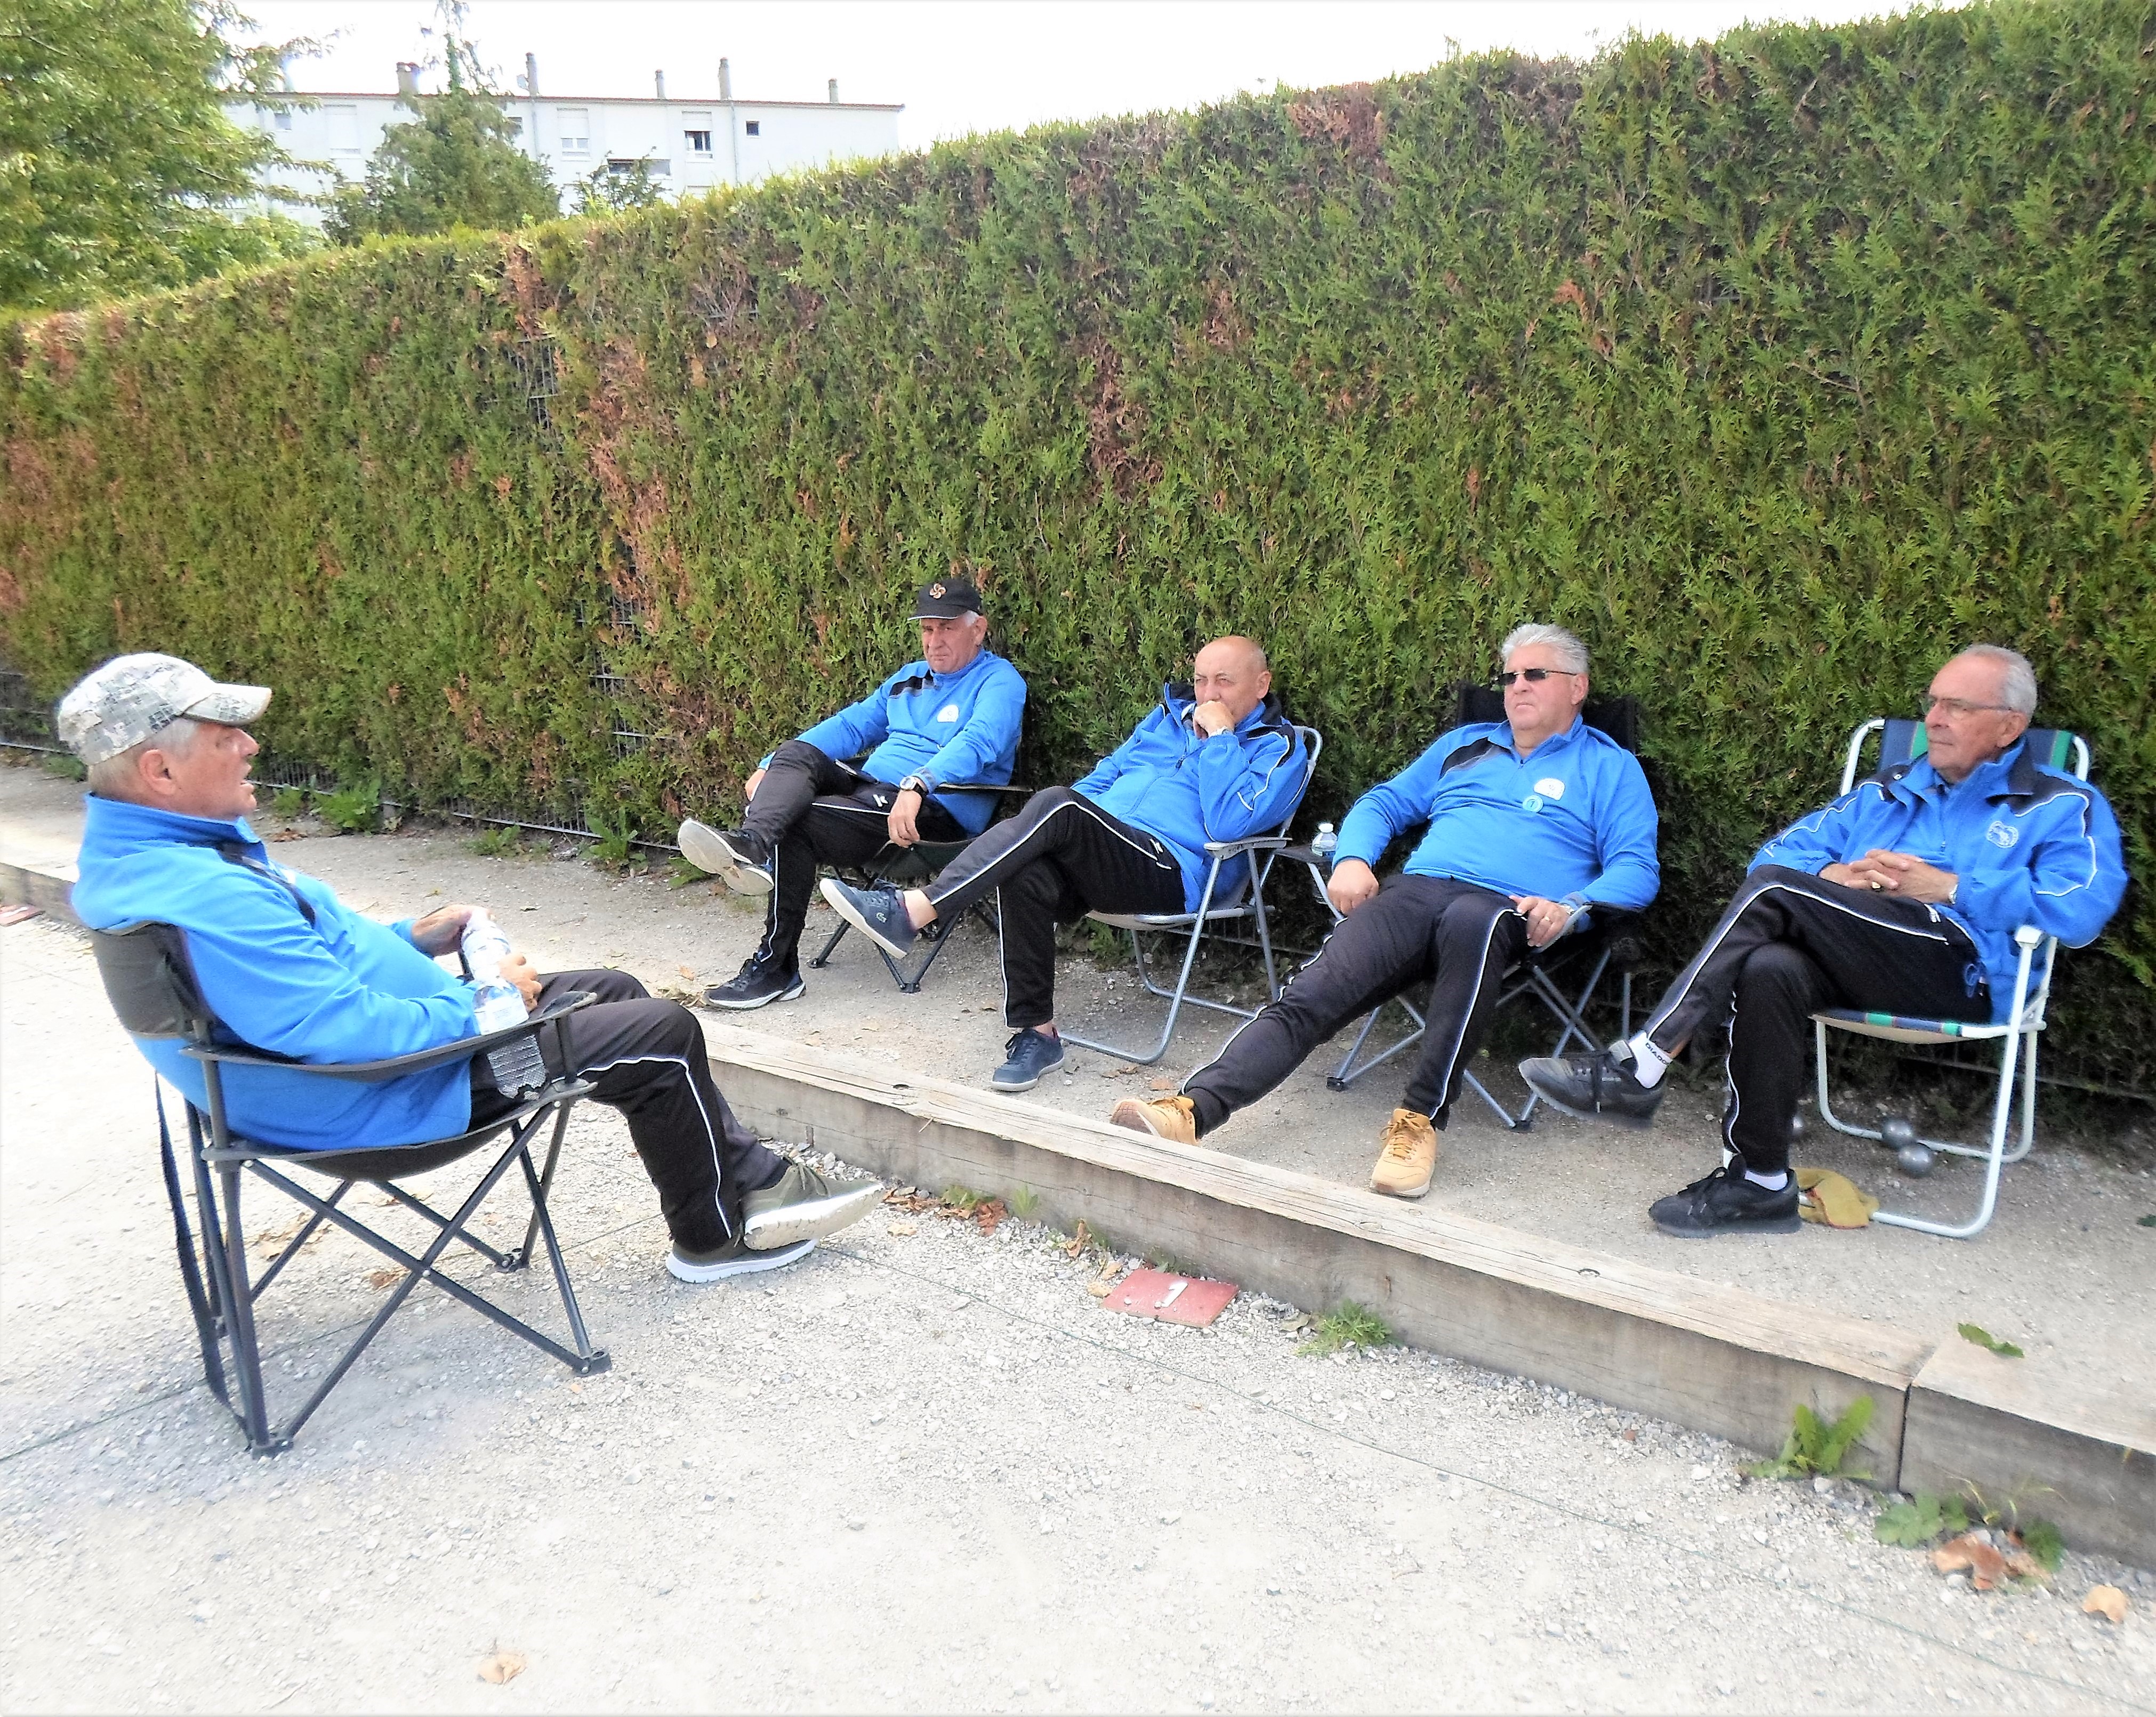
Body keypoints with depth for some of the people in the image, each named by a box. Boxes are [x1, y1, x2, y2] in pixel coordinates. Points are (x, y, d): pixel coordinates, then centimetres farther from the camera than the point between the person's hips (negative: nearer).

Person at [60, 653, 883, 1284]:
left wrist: (406, 939, 5)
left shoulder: (131, 855, 3)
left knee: (612, 992, 15)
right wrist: (480, 1005, -18)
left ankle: (754, 1176, 21)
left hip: (403, 1035, 11)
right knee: (663, 1035, -6)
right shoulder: (203, 900, -33)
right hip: (380, 1100, -11)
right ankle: (718, 1234, 16)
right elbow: (342, 1029, -33)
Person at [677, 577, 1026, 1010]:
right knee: (796, 753, -18)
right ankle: (751, 842, -46)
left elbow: (978, 742, -23)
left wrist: (917, 785, -41)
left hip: (937, 810, -7)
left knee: (794, 827, -23)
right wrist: (770, 768, 9)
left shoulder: (998, 681, -2)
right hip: (870, 788, 7)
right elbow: (851, 725, 22)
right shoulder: (909, 677, 24)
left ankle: (776, 966, -18)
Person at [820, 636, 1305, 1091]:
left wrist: (1219, 737, -8)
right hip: (1098, 858, 6)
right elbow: (1109, 771, 30)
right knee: (1024, 876, -30)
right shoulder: (1172, 713, 26)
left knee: (1058, 805, -32)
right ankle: (1035, 1032, -19)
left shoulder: (1278, 747, 5)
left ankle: (911, 913, -36)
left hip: (1169, 872, -6)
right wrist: (1049, 831, 14)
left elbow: (1229, 823, -11)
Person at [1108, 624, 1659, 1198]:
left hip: (1508, 911, -3)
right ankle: (1192, 1109, -38)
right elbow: (1385, 802, 30)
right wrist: (1353, 858, 8)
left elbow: (1637, 868, 8)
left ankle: (1421, 1117, -34)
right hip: (1414, 889, 3)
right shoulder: (1465, 743, 32)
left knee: (1469, 921, -42)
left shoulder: (1610, 767, 20)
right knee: (1308, 995, -23)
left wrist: (1571, 905, -13)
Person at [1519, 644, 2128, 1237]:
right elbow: (1777, 852, 22)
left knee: (1773, 890, -27)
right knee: (1770, 970, -34)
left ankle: (1638, 1071, -29)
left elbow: (2081, 910, -5)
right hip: (1850, 961, 4)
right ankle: (1759, 1183, -25)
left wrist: (1947, 886, -6)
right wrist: (1834, 878, 1)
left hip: (1962, 973, -4)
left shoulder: (2064, 806, 15)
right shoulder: (1888, 791, 30)